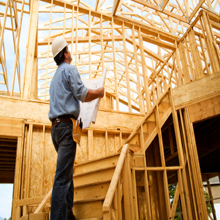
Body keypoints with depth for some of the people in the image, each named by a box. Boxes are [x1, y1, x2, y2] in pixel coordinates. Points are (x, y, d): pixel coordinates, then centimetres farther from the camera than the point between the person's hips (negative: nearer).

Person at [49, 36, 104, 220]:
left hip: (56, 126, 9)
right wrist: (100, 92, 5)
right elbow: (83, 94, -12)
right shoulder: (70, 69, -2)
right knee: (63, 176, -13)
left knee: (67, 173, 13)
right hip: (66, 124, -9)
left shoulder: (55, 75, 25)